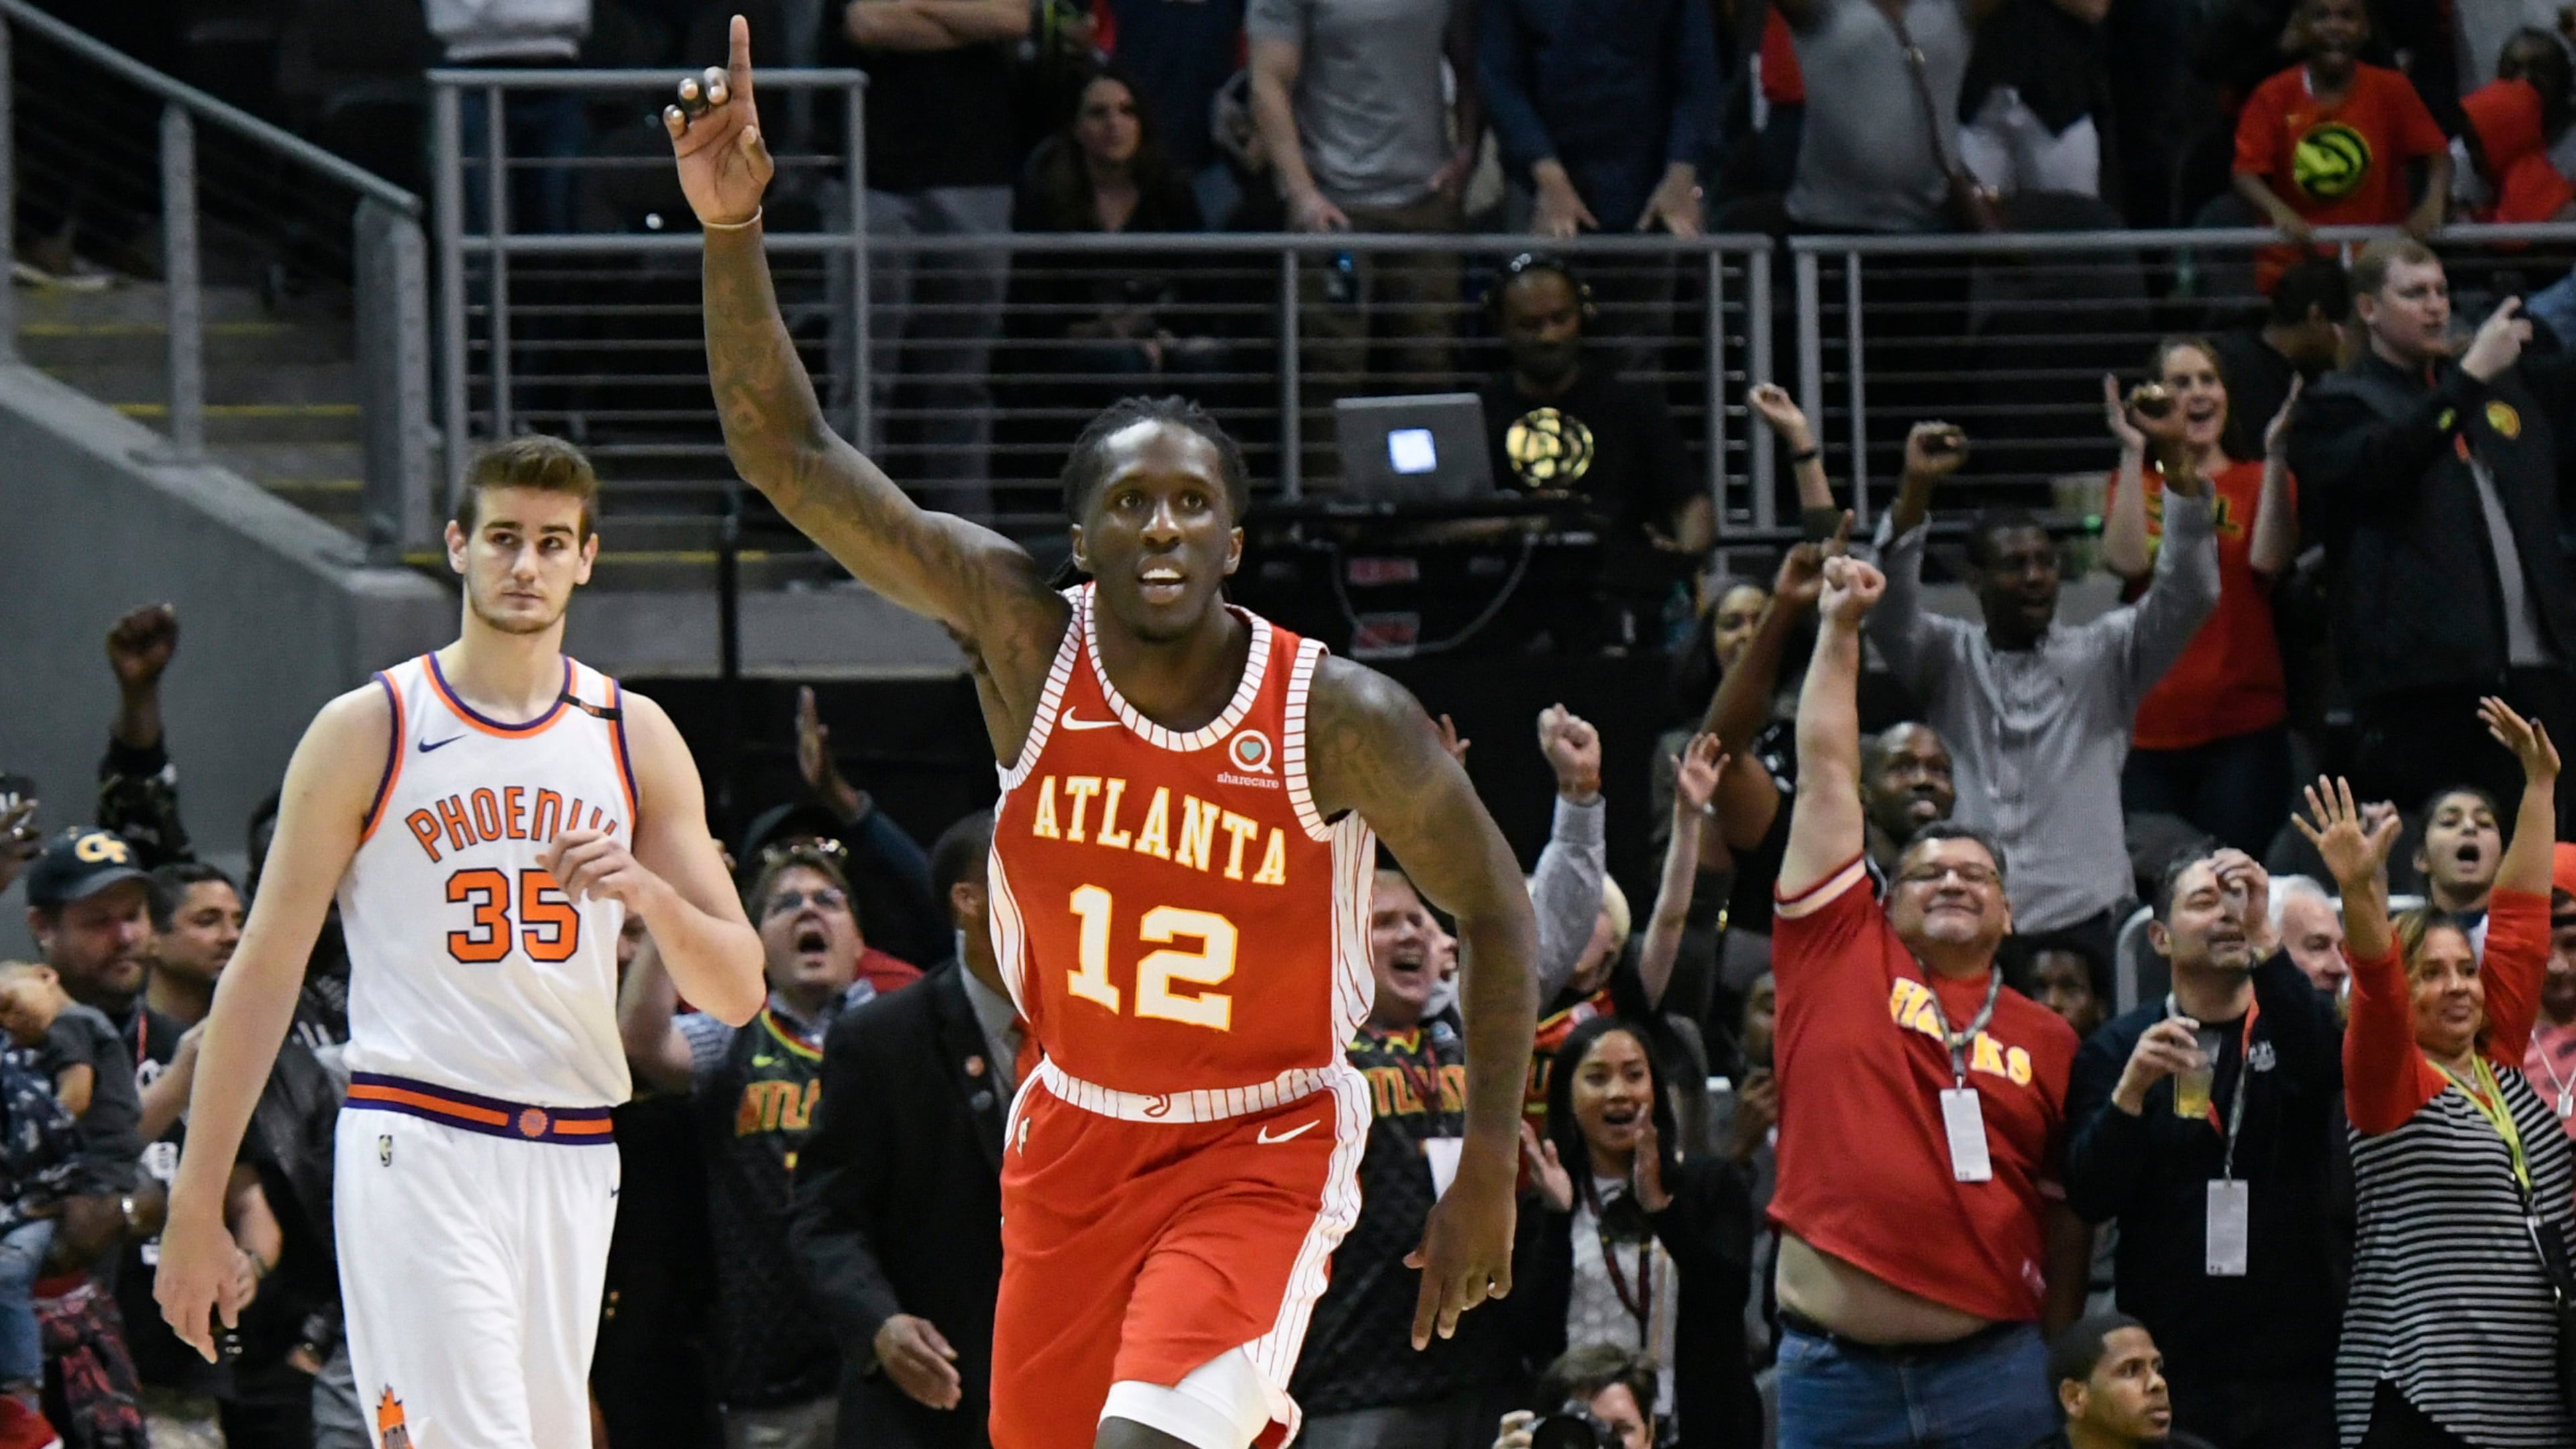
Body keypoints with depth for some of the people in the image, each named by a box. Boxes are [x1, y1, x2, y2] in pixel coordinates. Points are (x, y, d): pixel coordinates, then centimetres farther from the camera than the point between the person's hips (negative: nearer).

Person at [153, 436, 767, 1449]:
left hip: (573, 1163, 5)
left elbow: (737, 993, 10)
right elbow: (264, 974, 2)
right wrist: (196, 1208, -2)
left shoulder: (634, 738, 11)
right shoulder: (367, 731, 1)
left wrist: (650, 893, -12)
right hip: (417, 1147, -5)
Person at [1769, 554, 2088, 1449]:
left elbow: (2068, 1215, 11)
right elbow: (1826, 773, 10)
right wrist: (1838, 631, 11)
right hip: (1836, 1368, -1)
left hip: (1990, 1368, 1)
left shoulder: (2046, 1040, 9)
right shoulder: (1841, 960, 8)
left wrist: (2061, 1365, 7)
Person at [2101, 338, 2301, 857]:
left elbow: (2269, 559, -10)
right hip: (2149, 728, 1)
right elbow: (2127, 561, -7)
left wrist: (2276, 453, -13)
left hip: (2244, 728, -1)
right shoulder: (2136, 483, 14)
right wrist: (2132, 452, -5)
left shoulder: (2259, 480, 10)